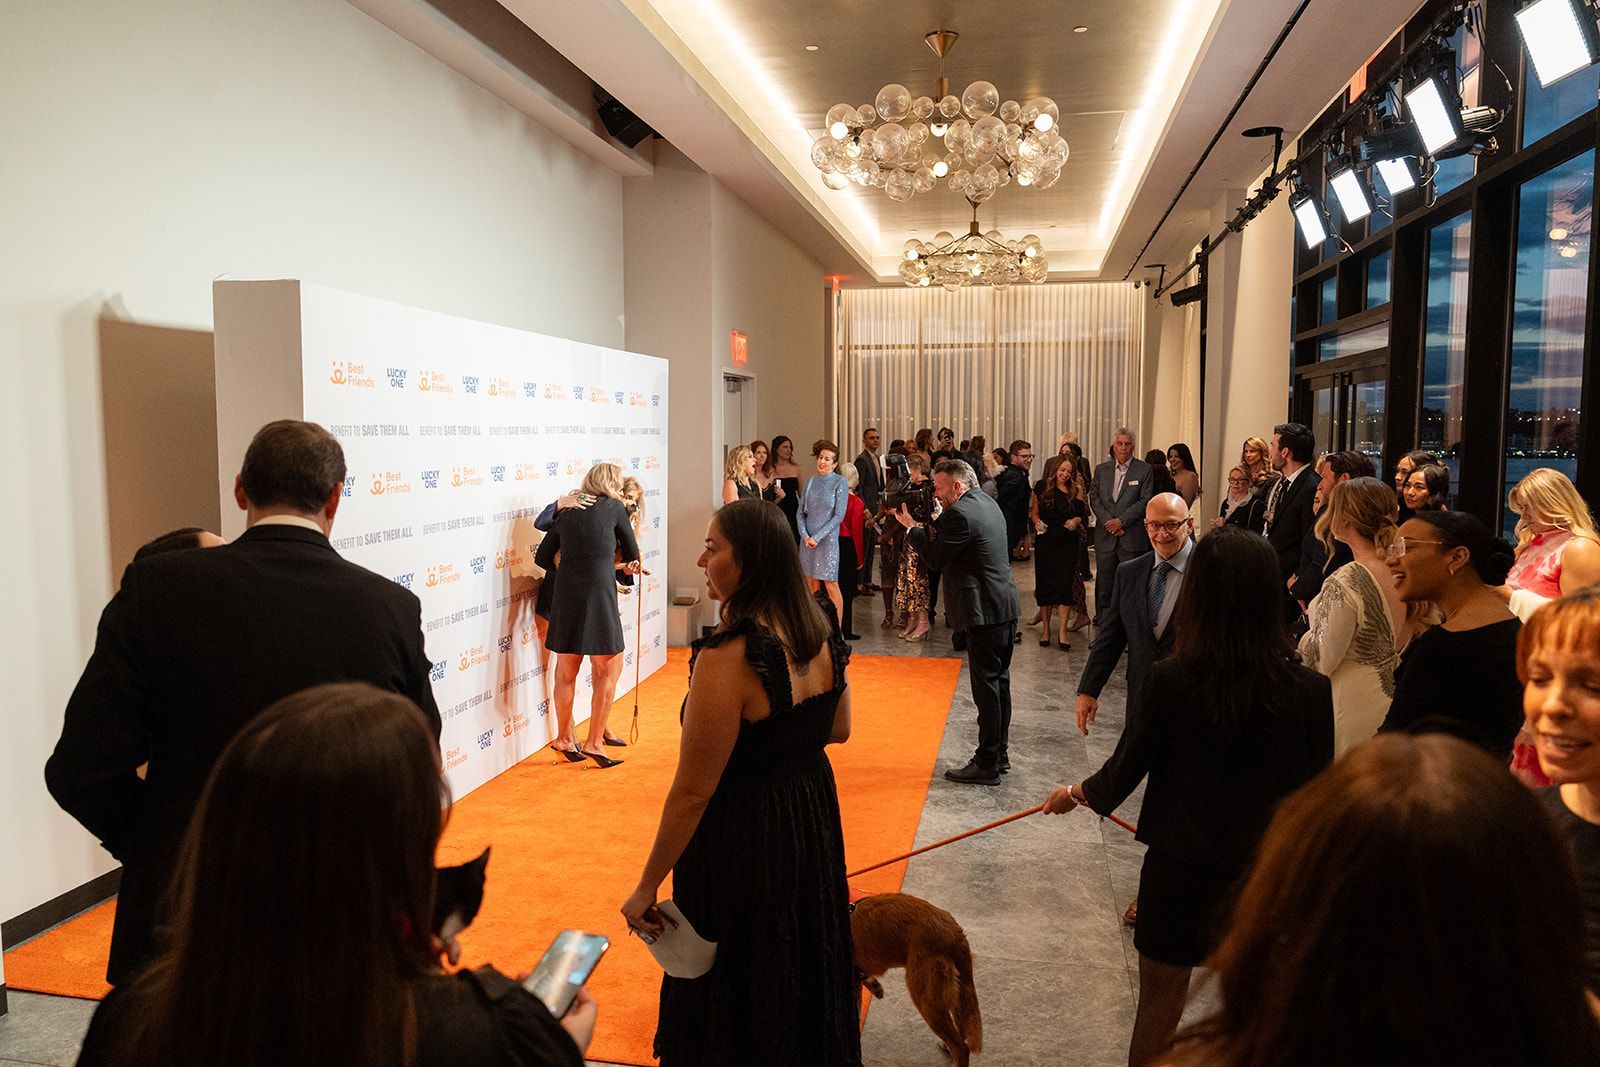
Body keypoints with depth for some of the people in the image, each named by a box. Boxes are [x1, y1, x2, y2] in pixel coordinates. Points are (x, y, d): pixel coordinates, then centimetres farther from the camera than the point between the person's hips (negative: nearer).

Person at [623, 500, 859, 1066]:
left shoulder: (728, 657, -29)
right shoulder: (821, 638, -6)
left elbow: (693, 792, -24)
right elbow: (838, 730, 11)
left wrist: (646, 890, -14)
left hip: (742, 835, -7)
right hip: (813, 821, 8)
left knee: (739, 1004, 15)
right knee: (802, 969, 28)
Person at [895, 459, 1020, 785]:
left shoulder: (959, 514, -17)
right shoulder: (988, 504, 14)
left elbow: (935, 559, -12)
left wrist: (912, 527, -1)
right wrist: (927, 524, 12)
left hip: (986, 612, -10)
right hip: (1006, 608, 10)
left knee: (986, 688, -4)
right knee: (999, 682, 17)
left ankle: (987, 764, 3)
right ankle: (1000, 753, 27)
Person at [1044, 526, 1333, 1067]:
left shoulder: (1168, 681, -20)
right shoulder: (1311, 690, -15)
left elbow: (1120, 776, -9)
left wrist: (1073, 793, 12)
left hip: (1180, 870, -2)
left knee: (1158, 1008, 19)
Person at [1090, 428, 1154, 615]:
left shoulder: (1144, 470, 1)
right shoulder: (1101, 469, 11)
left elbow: (1145, 500, -6)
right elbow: (1094, 498, 6)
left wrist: (1122, 521, -13)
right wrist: (1108, 521, -9)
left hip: (1132, 537, -3)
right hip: (1105, 536, 3)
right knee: (1104, 580, 7)